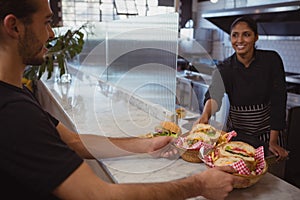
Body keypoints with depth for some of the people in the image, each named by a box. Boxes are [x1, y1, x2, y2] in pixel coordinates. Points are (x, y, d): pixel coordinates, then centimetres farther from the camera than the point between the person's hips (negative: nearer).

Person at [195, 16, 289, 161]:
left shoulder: (271, 60, -11)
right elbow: (213, 94, -28)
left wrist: (273, 142, -18)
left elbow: (278, 100, -14)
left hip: (266, 133, 0)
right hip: (236, 132, 1)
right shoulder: (224, 68, -10)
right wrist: (205, 115, -52)